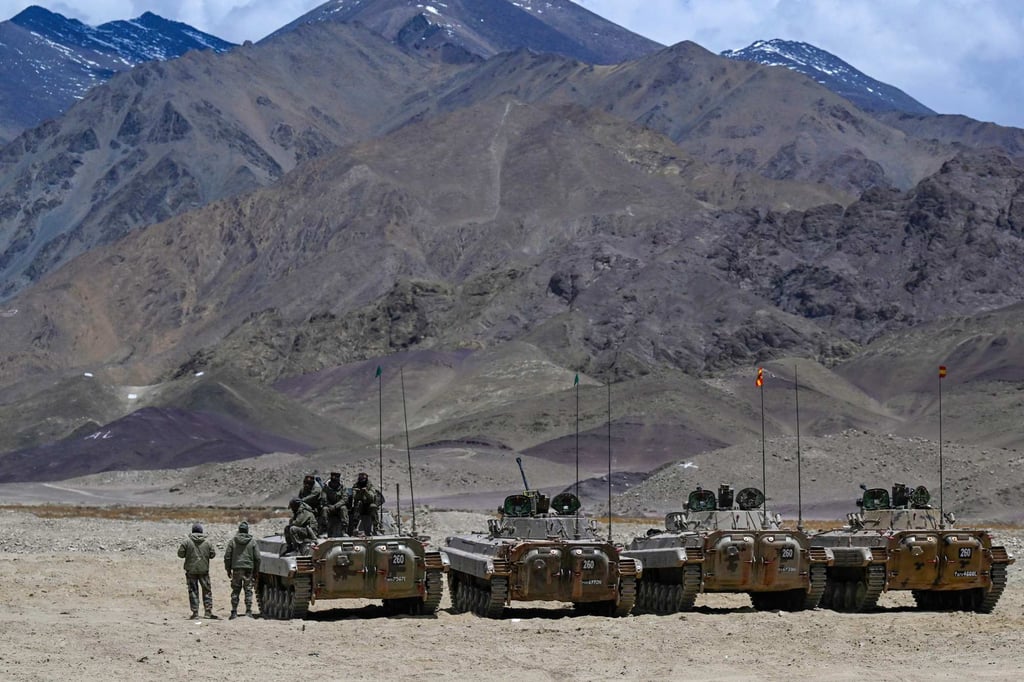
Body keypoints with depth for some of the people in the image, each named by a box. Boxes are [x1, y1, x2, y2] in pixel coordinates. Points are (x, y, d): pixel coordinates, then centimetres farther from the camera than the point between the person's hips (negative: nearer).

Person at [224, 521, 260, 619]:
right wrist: (256, 572, 10)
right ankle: (248, 612, -1)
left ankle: (234, 612, 3)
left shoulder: (232, 541, 2)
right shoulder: (252, 541, 2)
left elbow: (227, 556, 2)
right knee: (248, 591, 4)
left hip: (236, 568, 0)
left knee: (235, 591, 6)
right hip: (249, 568, 0)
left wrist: (228, 569, 11)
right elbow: (257, 558, 2)